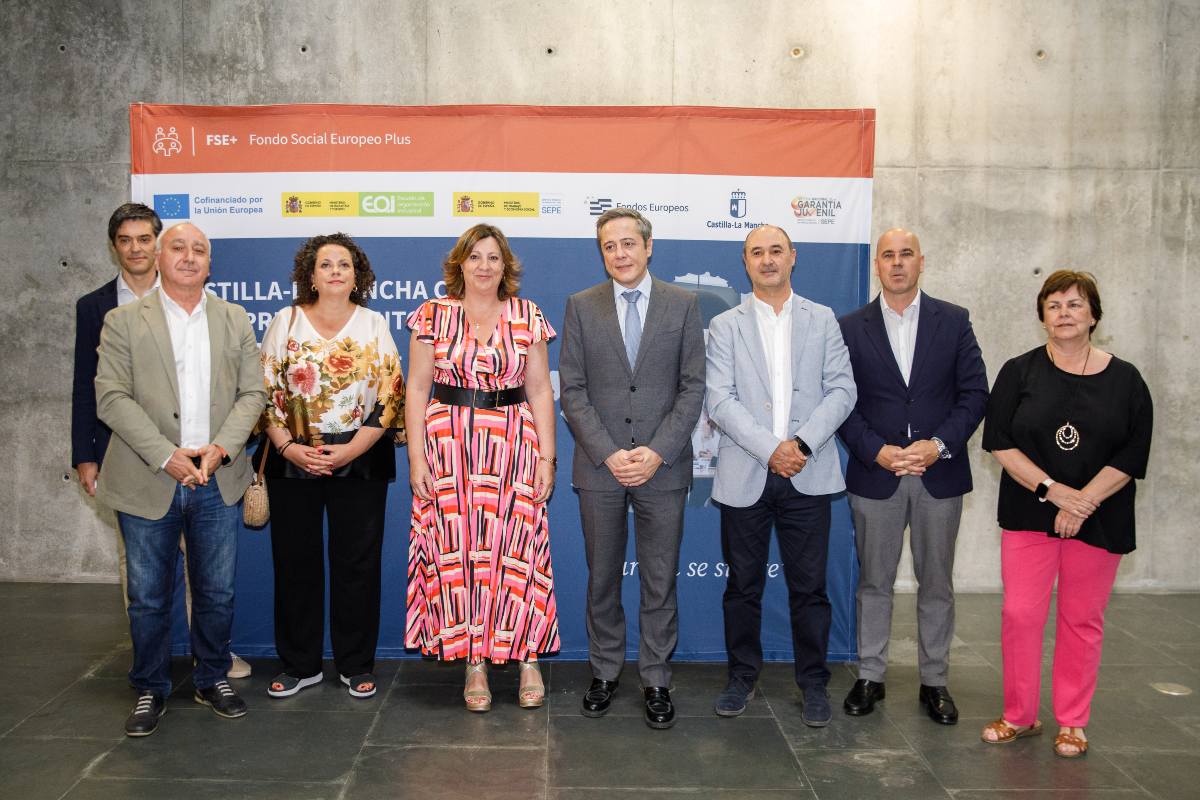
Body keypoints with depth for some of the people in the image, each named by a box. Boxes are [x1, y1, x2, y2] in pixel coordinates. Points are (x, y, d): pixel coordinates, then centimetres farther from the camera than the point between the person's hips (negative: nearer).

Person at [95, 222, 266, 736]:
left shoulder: (234, 320, 9)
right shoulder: (123, 322, 2)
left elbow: (252, 393, 4)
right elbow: (111, 398, -7)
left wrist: (221, 449, -12)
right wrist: (166, 456, -16)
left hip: (217, 480, 2)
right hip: (148, 482, -2)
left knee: (217, 593, 10)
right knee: (149, 597, 8)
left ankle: (212, 680, 29)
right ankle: (150, 690, 25)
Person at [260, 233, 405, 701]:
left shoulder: (374, 325, 3)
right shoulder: (286, 322, 4)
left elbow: (390, 396, -3)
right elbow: (266, 392, 2)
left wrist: (350, 450, -12)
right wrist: (289, 448, -10)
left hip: (360, 460, -1)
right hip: (293, 458, 1)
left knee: (358, 562, 4)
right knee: (295, 561, 7)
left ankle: (356, 665, 18)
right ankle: (299, 665, 22)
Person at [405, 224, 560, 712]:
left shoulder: (528, 317, 6)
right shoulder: (433, 315, 4)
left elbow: (540, 391, 6)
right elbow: (417, 388, 3)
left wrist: (547, 456, -1)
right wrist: (416, 456, -4)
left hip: (513, 447, 0)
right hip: (449, 446, 0)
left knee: (516, 549, -1)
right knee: (457, 551, 1)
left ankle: (528, 658, 13)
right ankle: (474, 663, 13)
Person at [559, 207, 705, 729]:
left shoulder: (683, 304, 3)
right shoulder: (581, 306, 4)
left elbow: (693, 387, -1)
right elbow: (572, 390, -1)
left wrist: (657, 452, -12)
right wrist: (608, 454, -11)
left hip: (663, 467, 0)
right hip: (598, 468, 1)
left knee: (660, 581, 6)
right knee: (602, 579, 11)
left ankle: (656, 680, 20)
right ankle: (605, 672, 27)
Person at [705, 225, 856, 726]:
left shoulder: (822, 320, 9)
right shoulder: (725, 326, 6)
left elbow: (842, 389, 2)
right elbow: (719, 401, -4)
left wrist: (802, 443, -12)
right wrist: (771, 449, -14)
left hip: (807, 474, 0)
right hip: (745, 475, 0)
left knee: (809, 586, 5)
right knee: (743, 585, 9)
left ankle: (814, 683, 20)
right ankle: (742, 678, 25)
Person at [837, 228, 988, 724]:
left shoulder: (953, 321, 3)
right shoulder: (851, 328, 2)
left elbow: (974, 394, -1)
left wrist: (938, 445, -14)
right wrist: (876, 451, -14)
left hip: (939, 474, 1)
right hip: (875, 473, 0)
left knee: (936, 583, 9)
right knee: (874, 581, 9)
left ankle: (934, 681, 22)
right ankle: (870, 676, 21)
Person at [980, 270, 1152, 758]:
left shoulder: (1124, 380, 2)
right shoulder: (1019, 372, 2)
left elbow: (1132, 456, -3)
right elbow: (1001, 443, -5)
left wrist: (1082, 504, -14)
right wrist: (1053, 490, -15)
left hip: (1099, 521, 0)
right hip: (1029, 514, 0)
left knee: (1082, 621, 7)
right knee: (1020, 614, -2)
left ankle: (1072, 723, 20)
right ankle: (1019, 716, 14)